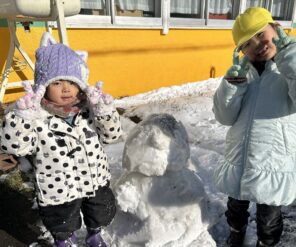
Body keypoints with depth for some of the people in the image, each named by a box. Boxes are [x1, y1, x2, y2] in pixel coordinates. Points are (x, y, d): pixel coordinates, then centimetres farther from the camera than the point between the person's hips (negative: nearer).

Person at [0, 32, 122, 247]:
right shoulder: (36, 119, -22)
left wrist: (105, 110, -27)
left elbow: (111, 135, -10)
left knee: (100, 216, 31)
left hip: (96, 182, 4)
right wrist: (22, 114, -42)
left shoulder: (89, 111, -11)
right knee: (64, 229, 25)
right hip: (59, 193, -3)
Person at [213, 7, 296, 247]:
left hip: (275, 165, -3)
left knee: (268, 219, 20)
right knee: (236, 208, 27)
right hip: (238, 161, 4)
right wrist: (233, 79, -17)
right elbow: (225, 117, -6)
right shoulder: (244, 71, 4)